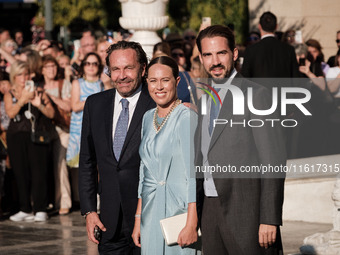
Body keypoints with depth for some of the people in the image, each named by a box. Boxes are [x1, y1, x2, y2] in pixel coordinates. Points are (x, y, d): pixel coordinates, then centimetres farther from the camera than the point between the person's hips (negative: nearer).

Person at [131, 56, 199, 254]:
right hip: (151, 213, 6)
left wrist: (191, 224, -20)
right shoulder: (148, 118, 11)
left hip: (178, 209, -6)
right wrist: (138, 220, 13)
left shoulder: (186, 117, -11)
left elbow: (193, 174, -15)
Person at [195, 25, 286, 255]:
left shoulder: (256, 95, -7)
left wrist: (270, 219, -17)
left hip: (246, 210, -6)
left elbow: (273, 161, -12)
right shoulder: (205, 101, 15)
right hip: (210, 209, 7)